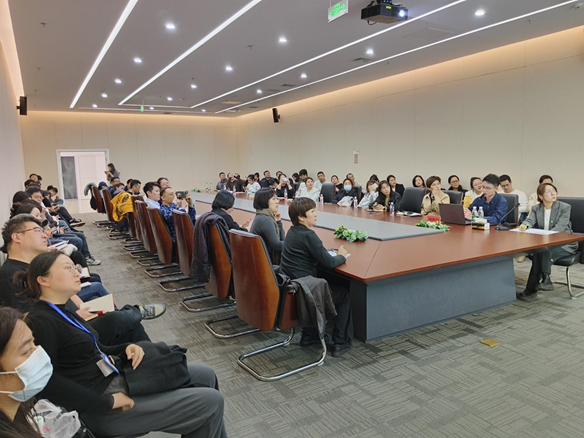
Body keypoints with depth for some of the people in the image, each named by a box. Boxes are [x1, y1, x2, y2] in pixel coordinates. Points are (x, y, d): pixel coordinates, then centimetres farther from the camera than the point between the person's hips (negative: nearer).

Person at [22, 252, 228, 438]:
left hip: (117, 378, 10)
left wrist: (126, 348, -3)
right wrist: (107, 402, -24)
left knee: (205, 375, 12)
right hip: (100, 408, -10)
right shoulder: (40, 321, -19)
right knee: (211, 402, -11)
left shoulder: (62, 311, 11)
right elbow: (48, 382, -28)